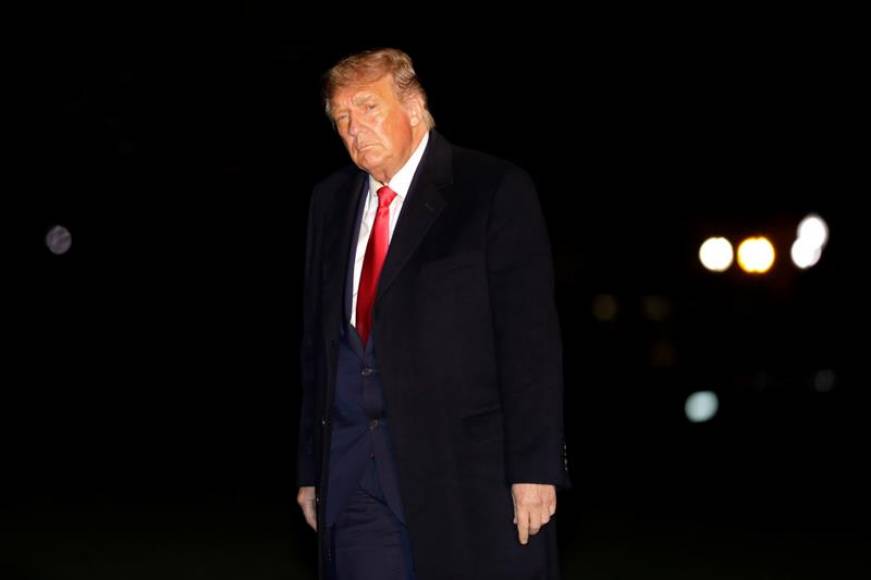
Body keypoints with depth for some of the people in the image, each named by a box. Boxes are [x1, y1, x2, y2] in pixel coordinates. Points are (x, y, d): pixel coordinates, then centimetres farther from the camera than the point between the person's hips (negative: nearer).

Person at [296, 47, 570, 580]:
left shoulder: (495, 191, -3)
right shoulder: (331, 201, 14)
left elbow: (532, 340, -8)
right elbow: (318, 341, 17)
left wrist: (535, 469, -14)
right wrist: (312, 468, 13)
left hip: (465, 467, -4)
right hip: (354, 471, 5)